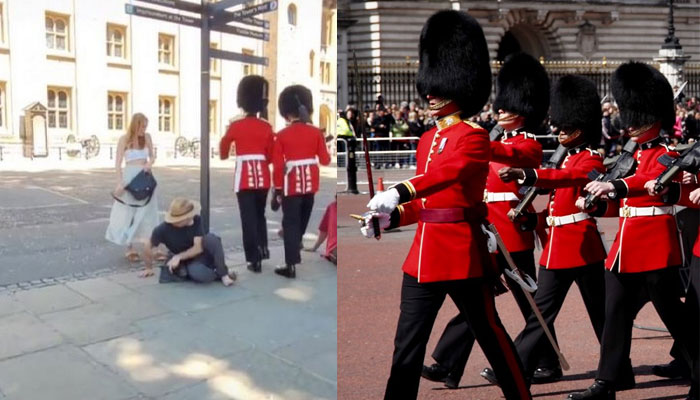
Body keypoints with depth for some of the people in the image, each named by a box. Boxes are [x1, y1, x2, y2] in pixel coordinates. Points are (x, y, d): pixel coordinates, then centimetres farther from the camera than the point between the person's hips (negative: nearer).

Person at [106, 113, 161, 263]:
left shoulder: (147, 137, 4)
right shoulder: (124, 139, -7)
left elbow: (152, 155, 14)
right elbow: (118, 163, -8)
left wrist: (150, 163, -9)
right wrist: (120, 183, -16)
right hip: (130, 177, -4)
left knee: (148, 212, 7)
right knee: (128, 213, 4)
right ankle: (130, 249, 10)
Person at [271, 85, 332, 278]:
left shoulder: (282, 135, -9)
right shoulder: (316, 132, -3)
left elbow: (278, 165, -9)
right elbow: (325, 160, -1)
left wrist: (278, 190, -1)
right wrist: (326, 151, 21)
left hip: (292, 184, -4)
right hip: (310, 182, 4)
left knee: (290, 223, 1)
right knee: (302, 217, 23)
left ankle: (291, 265, -2)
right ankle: (297, 242, 48)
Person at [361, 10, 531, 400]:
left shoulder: (474, 137, -9)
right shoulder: (428, 138, 14)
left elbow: (448, 171, -30)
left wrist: (398, 193, -45)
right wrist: (390, 218, 2)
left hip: (463, 252, -7)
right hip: (423, 255, 7)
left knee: (490, 334, 11)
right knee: (407, 346, 9)